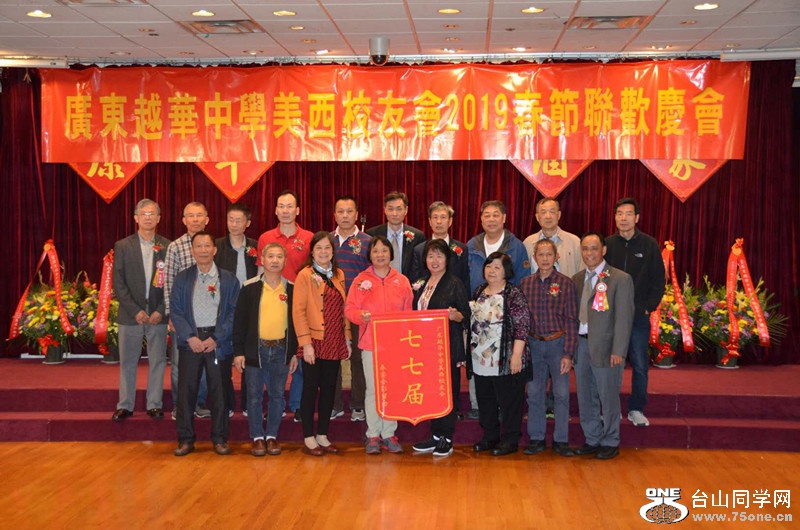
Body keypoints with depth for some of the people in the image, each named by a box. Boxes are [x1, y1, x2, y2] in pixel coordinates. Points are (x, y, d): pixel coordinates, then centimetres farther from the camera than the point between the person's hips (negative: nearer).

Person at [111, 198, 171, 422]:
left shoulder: (167, 247, 3)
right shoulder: (123, 246, 3)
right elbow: (118, 283, -1)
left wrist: (160, 311, -9)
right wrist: (135, 311, -10)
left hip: (158, 316, 0)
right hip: (130, 316, 0)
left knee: (157, 361, 5)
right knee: (127, 363, 6)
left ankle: (154, 404, 15)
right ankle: (125, 405, 16)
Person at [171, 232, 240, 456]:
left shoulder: (228, 279, 5)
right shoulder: (182, 278, 9)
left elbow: (234, 312, -1)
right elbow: (175, 310, 2)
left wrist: (216, 338, -11)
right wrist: (190, 337, -10)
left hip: (218, 342, -1)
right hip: (191, 342, 1)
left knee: (219, 391, 3)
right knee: (186, 390, 1)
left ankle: (219, 438, 14)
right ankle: (185, 439, 12)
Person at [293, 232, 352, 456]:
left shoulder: (338, 275, 11)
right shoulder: (305, 275, -6)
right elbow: (298, 311, -11)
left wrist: (347, 338, 10)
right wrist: (305, 343, -16)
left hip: (335, 343, 6)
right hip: (315, 343, -5)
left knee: (329, 388, 10)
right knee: (311, 389, 2)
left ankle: (322, 435, 21)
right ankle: (309, 438, 11)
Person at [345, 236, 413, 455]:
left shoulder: (402, 281, 6)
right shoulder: (361, 280, 2)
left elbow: (408, 313, 8)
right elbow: (349, 309, 1)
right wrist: (361, 316, -20)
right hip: (370, 343, -1)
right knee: (373, 389, 3)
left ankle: (389, 434, 15)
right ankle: (373, 435, 12)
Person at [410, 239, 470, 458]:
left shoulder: (455, 284, -4)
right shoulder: (421, 284, 15)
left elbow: (466, 316, -7)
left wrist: (455, 315, -26)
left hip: (448, 347, -6)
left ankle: (447, 439, 6)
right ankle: (435, 436, 18)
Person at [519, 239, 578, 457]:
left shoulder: (566, 283, -3)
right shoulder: (525, 284, 4)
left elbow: (571, 320, -4)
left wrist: (568, 353, -9)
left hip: (558, 343, -2)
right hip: (533, 344, 2)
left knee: (561, 394, 1)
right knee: (534, 393, 7)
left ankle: (561, 440, 13)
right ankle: (536, 438, 18)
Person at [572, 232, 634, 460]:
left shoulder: (620, 279, -6)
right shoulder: (577, 279, 11)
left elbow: (624, 318, -10)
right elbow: (573, 313, 10)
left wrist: (618, 351, -16)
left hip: (605, 346, -5)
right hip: (580, 344, 5)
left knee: (608, 396, 4)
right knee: (585, 397, 13)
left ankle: (610, 442, 19)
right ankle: (592, 439, 27)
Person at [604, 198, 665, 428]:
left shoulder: (649, 245, 0)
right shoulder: (607, 244, 3)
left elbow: (658, 281, 3)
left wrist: (649, 307, -4)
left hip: (639, 316, 0)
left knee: (640, 365, 3)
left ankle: (636, 409, 16)